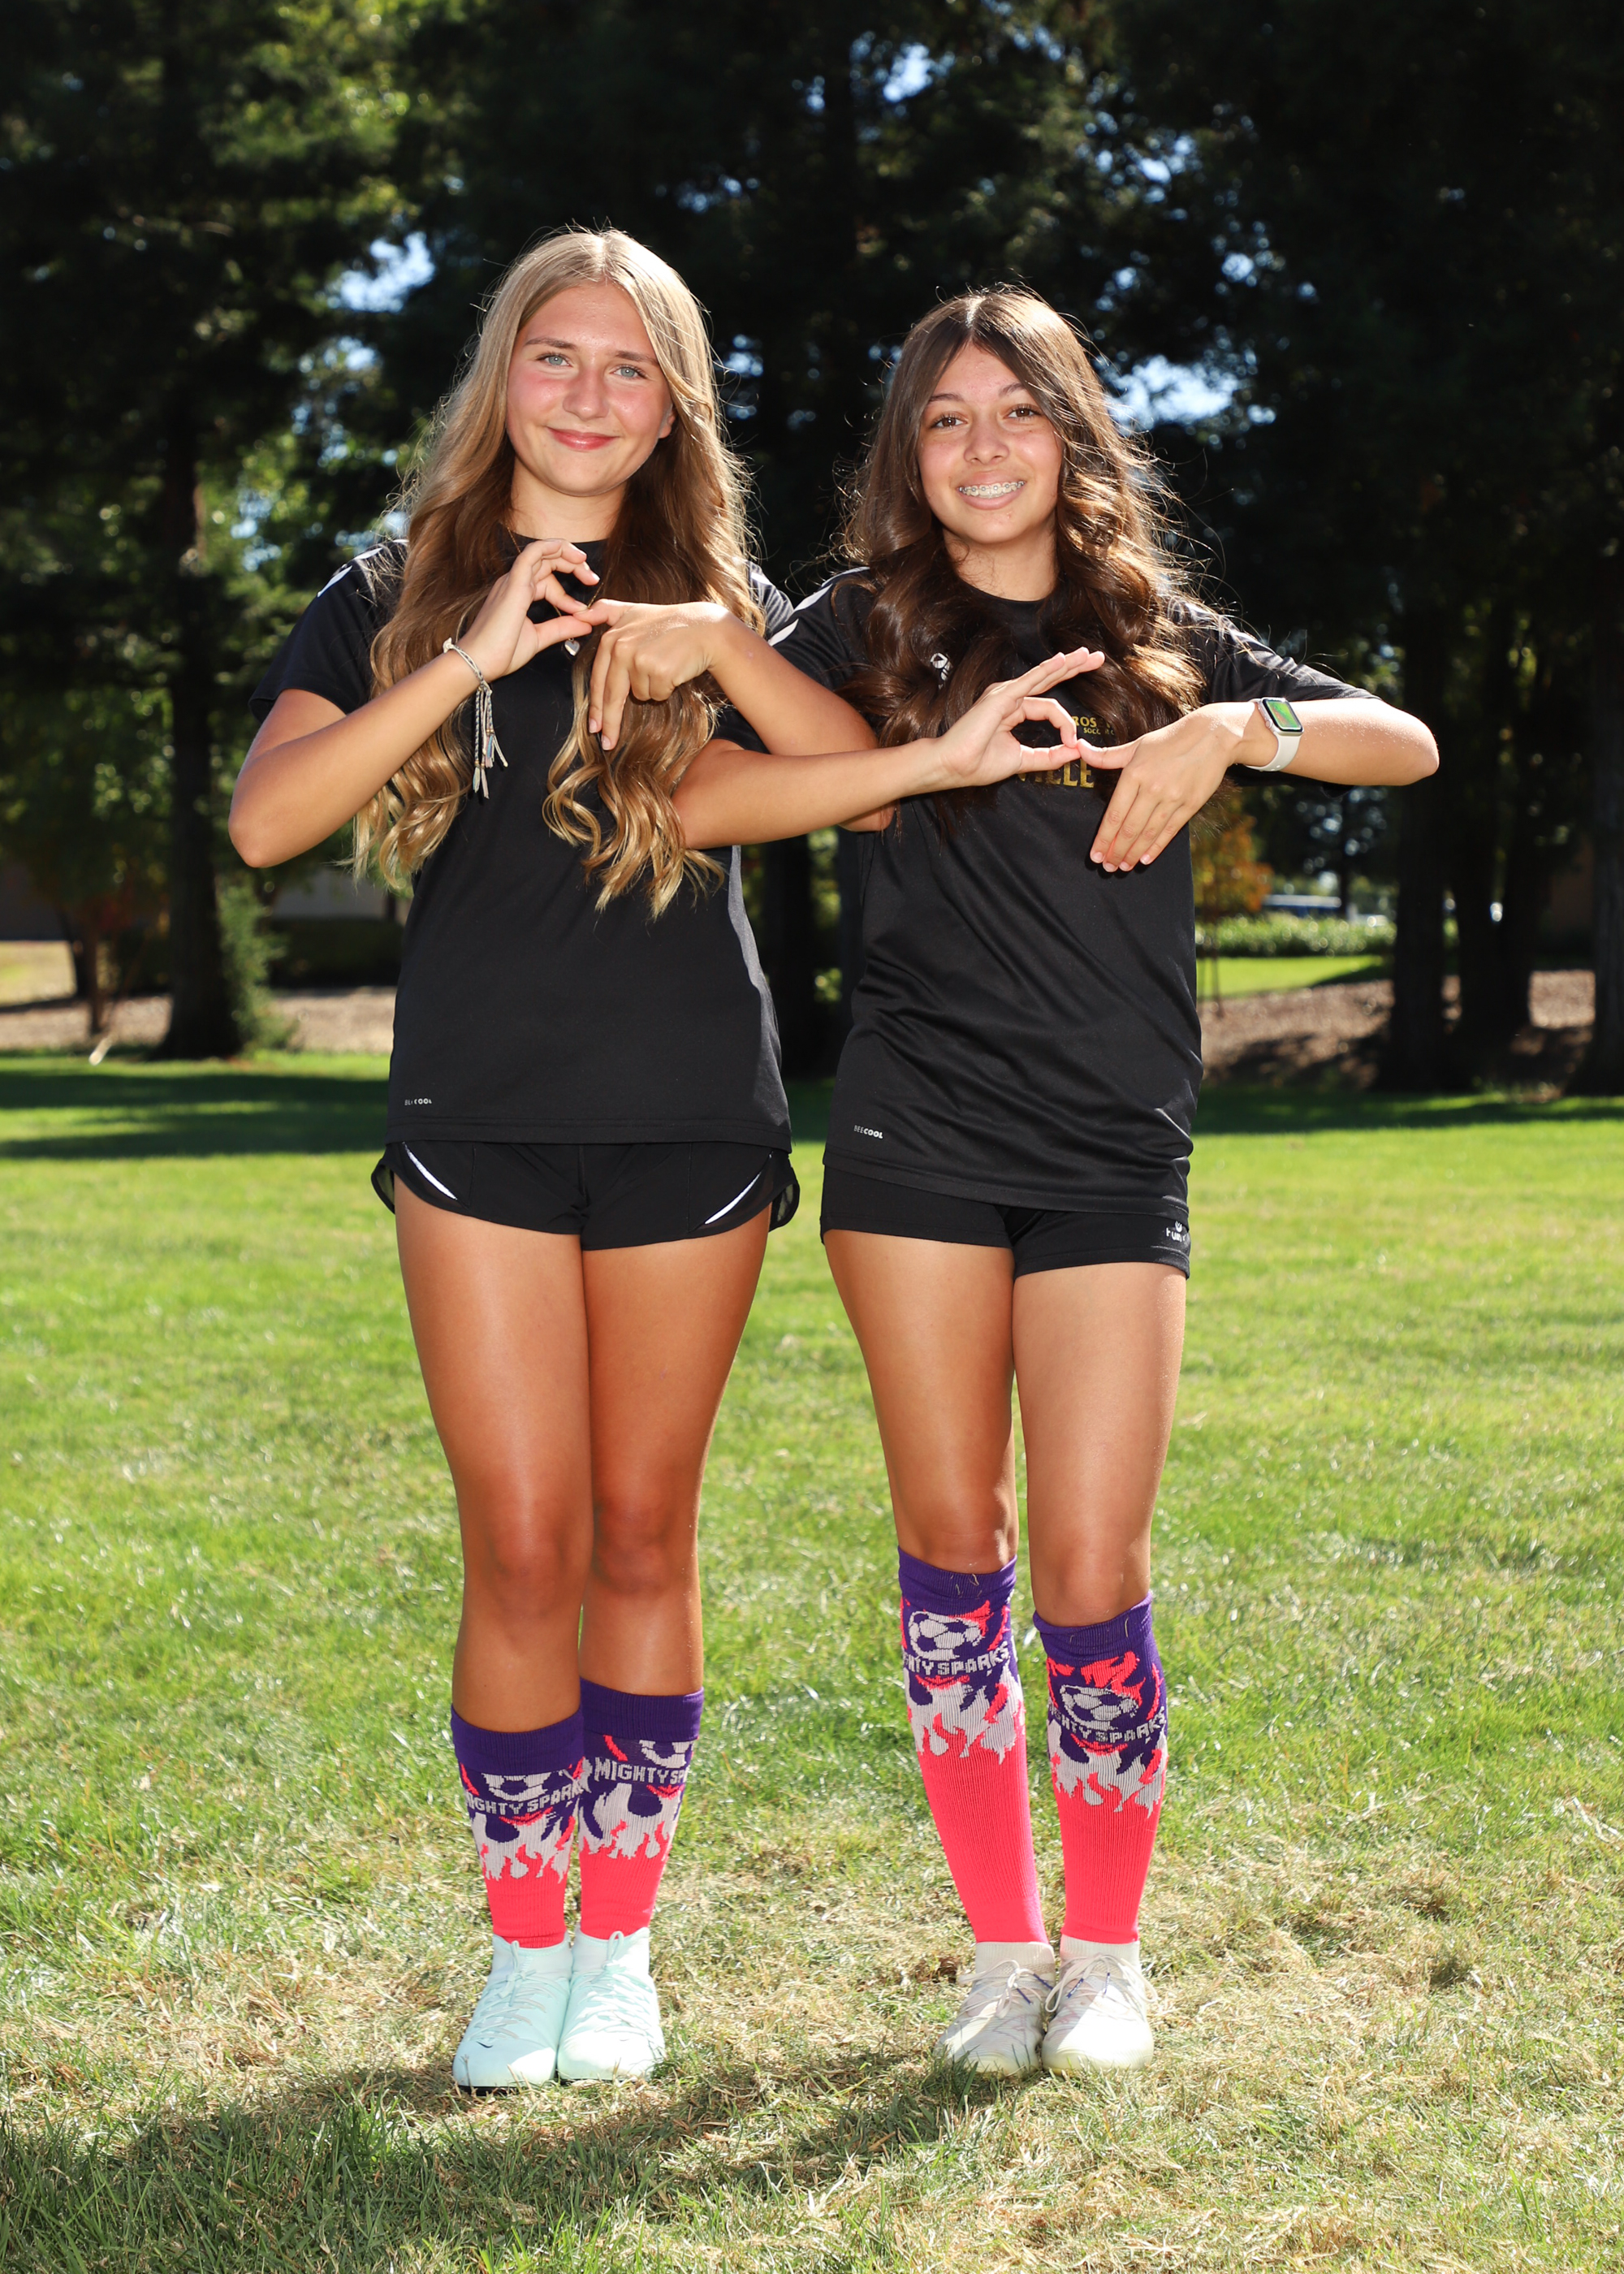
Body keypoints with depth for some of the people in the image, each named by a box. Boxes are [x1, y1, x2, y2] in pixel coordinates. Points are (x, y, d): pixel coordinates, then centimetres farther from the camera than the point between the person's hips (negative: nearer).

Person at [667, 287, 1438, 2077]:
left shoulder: (1155, 640, 12)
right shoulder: (863, 629, 7)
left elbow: (1407, 743, 8)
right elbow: (702, 803, -7)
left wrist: (1237, 731, -11)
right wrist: (934, 756, -17)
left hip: (1115, 1154, 0)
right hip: (916, 1137, 0)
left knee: (1093, 1567, -4)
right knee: (952, 1542, 3)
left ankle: (1106, 1952, 15)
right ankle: (1001, 1946, 18)